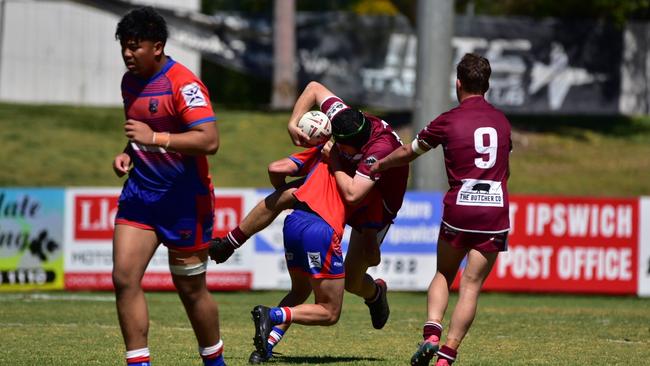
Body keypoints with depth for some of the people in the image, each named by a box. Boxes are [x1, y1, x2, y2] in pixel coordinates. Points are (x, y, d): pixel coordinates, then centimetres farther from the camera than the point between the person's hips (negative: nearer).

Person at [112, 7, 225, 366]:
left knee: (190, 289, 4)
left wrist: (155, 138, -33)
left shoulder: (183, 84, -17)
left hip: (184, 198, -7)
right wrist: (128, 154, 6)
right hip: (140, 191, 7)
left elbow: (209, 140, -27)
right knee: (124, 278, -8)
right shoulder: (130, 82, 9)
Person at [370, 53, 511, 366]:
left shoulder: (448, 121, 0)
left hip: (459, 208, -2)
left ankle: (431, 333, -3)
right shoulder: (501, 121, 11)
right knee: (471, 285, 2)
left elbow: (408, 153, 13)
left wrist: (377, 166, 30)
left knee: (443, 275, 17)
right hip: (496, 210, 2)